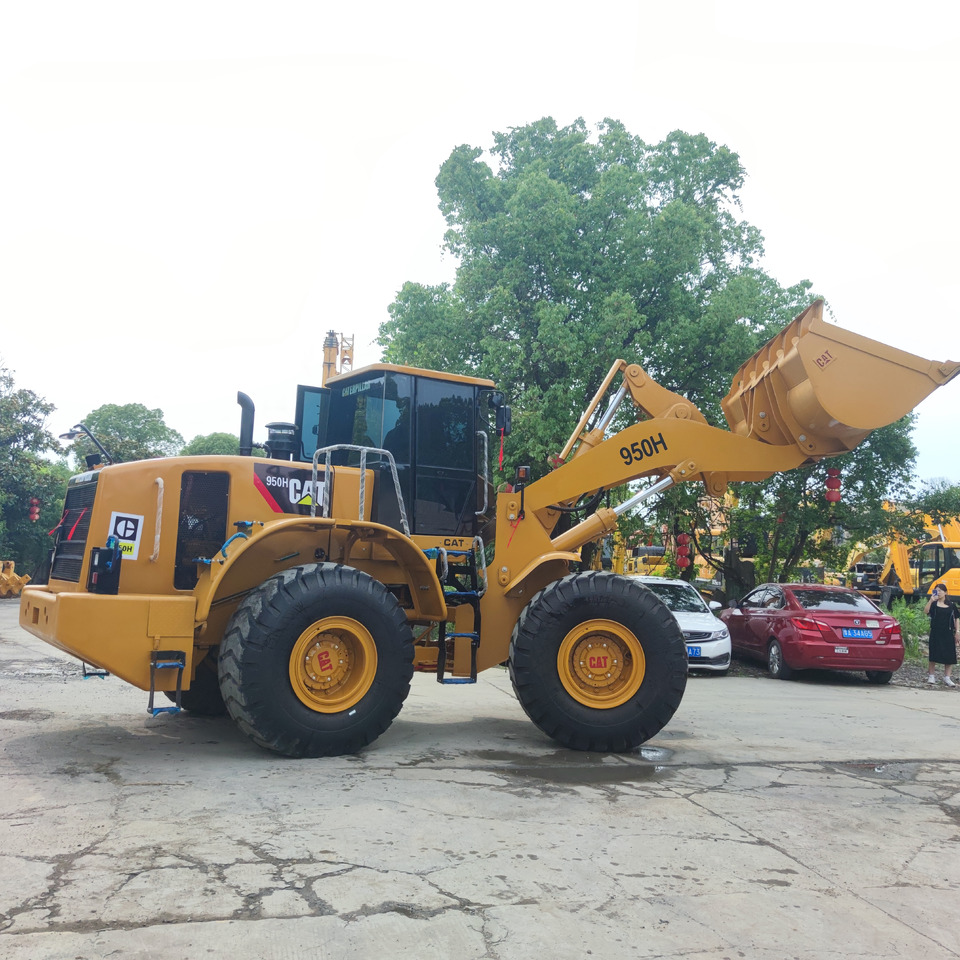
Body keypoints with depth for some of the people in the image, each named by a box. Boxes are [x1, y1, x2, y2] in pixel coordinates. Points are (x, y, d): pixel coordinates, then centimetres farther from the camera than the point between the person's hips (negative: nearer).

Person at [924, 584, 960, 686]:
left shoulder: (951, 605, 8)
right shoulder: (934, 604, 2)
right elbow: (925, 611, -16)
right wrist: (931, 600, -24)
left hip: (948, 633, 2)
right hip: (936, 633, -2)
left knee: (949, 655, 2)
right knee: (933, 655, -1)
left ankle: (947, 677, 11)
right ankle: (931, 676, 9)